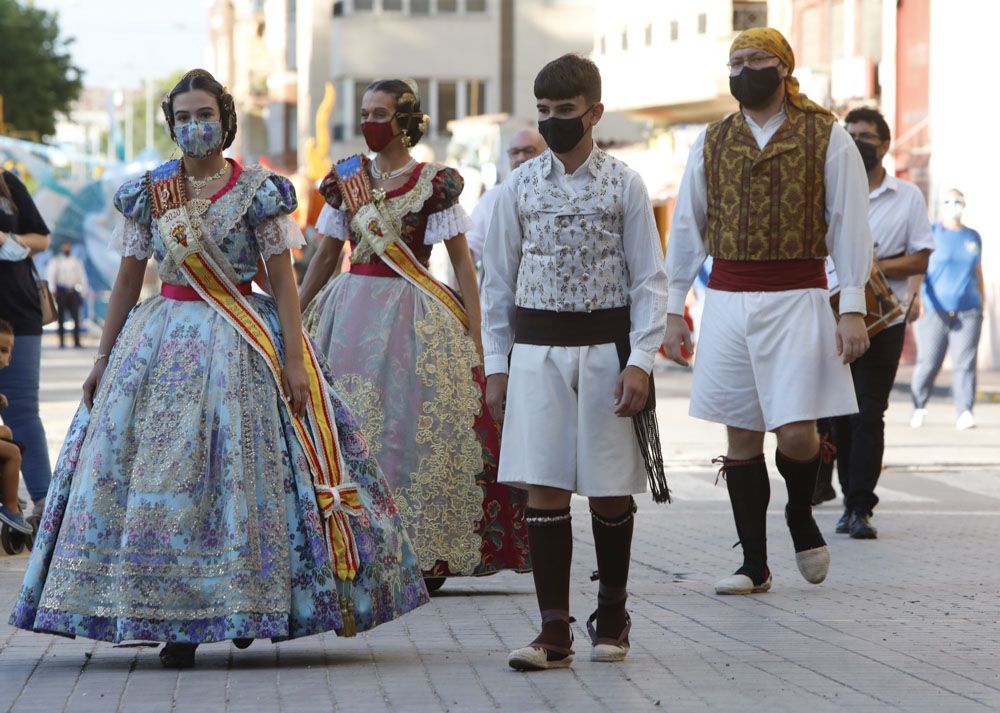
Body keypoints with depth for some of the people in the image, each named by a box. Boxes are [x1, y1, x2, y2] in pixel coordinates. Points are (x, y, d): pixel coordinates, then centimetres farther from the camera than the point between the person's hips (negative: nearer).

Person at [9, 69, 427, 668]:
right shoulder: (148, 193, 7)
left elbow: (283, 281, -2)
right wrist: (103, 360, 9)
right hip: (162, 343, 2)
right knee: (163, 477, -3)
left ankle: (242, 606, 7)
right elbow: (127, 281, 11)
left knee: (243, 470, -5)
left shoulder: (259, 191, -1)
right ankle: (177, 622, 2)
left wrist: (294, 357, -10)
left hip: (242, 345, -2)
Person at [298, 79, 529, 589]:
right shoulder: (346, 179, 10)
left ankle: (424, 556, 0)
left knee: (413, 425, -7)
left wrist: (476, 334, -11)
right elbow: (324, 257, 14)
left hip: (413, 316, -4)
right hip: (350, 310, 4)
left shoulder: (435, 184, -2)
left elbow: (463, 264, -3)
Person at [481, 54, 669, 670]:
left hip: (604, 348, -1)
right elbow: (499, 279, 11)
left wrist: (640, 361, -8)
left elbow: (649, 279, 1)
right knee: (544, 488, -5)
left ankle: (612, 617, 24)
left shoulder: (624, 185, 1)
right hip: (536, 349, 1)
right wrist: (497, 364, 6)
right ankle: (555, 633, -3)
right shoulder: (521, 185, 7)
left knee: (610, 491, 5)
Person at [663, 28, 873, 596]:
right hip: (727, 299, 3)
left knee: (797, 433, -10)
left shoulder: (827, 138, 0)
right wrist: (674, 309, 10)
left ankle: (801, 516, 22)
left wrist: (853, 308, -9)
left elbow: (851, 226, -2)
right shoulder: (711, 143, 10)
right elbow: (686, 229, 14)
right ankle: (755, 565, 13)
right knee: (742, 436, 4)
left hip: (797, 298, -3)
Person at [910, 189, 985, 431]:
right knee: (928, 363, -3)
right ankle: (919, 407, 16)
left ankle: (964, 413, -12)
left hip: (967, 311, 3)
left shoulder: (973, 237, 14)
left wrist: (982, 306, 17)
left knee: (964, 363, -8)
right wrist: (916, 299, -16)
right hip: (935, 310, -3)